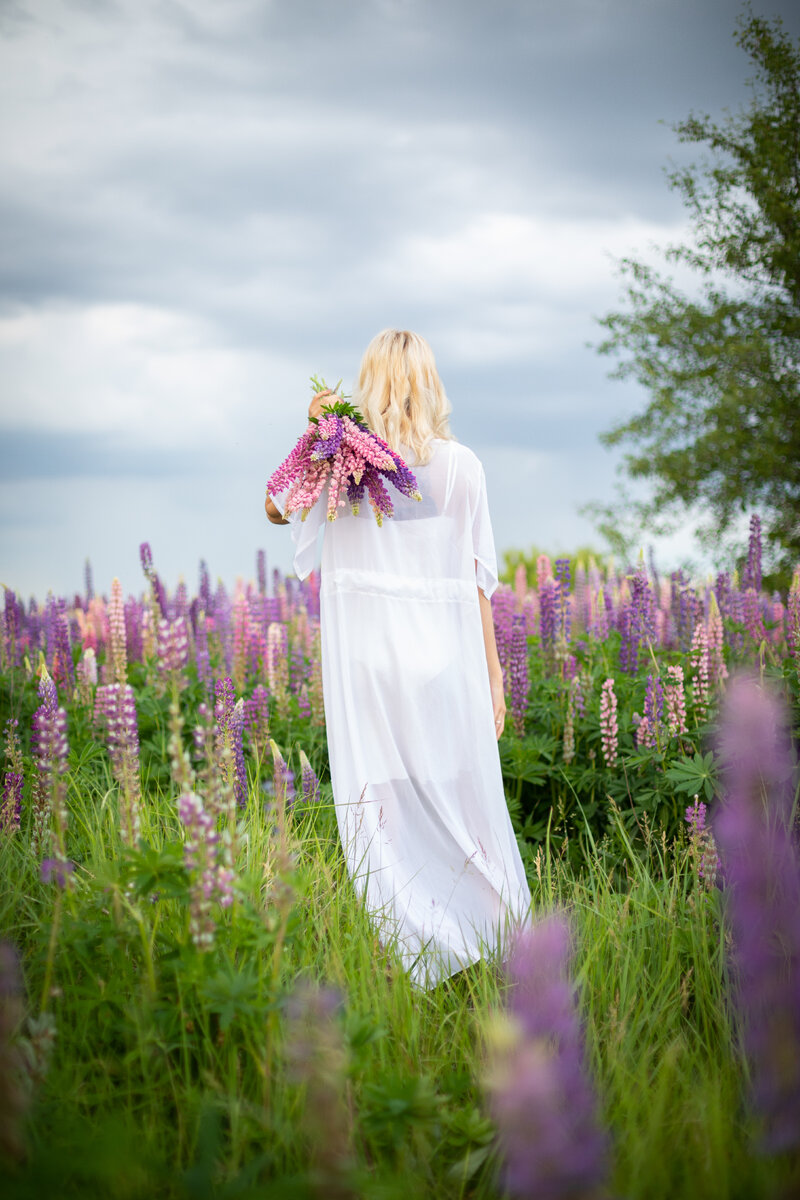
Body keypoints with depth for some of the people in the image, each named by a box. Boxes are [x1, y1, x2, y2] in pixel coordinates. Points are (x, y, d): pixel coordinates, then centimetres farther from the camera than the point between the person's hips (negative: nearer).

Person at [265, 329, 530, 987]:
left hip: (365, 654, 0)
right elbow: (478, 577, 0)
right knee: (466, 802, 10)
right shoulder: (460, 465, -2)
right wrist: (493, 672, 6)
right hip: (444, 655, 1)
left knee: (380, 810, 4)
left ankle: (413, 963, 5)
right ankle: (505, 950, 17)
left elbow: (276, 509, 18)